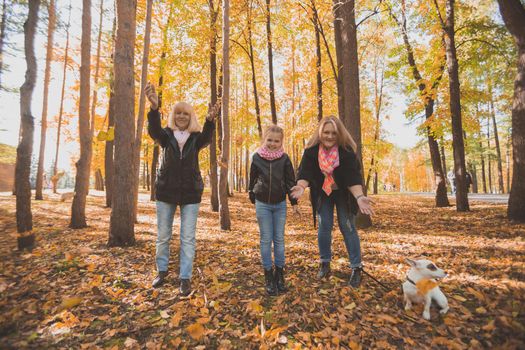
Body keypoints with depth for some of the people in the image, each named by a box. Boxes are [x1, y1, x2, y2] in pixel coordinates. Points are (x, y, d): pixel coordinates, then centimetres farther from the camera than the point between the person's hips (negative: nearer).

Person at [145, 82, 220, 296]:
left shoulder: (196, 138, 1)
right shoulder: (166, 135, 2)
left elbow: (207, 137, -22)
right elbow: (153, 130, -20)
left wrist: (210, 119, -44)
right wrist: (154, 107, -41)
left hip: (190, 192, -1)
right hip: (166, 191, 1)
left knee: (188, 238, 2)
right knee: (163, 236, 13)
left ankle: (185, 278, 13)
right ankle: (162, 271, 32)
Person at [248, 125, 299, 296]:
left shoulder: (284, 158, -5)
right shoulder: (257, 157, -5)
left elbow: (291, 181, 0)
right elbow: (252, 179, 5)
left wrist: (294, 202, 1)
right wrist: (253, 199, 11)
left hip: (280, 204, 1)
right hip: (263, 204, 0)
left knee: (279, 239, 9)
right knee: (266, 240, 5)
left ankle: (280, 274, 22)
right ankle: (268, 276, 16)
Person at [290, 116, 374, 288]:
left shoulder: (346, 151, -22)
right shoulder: (311, 150, -17)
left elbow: (353, 177, -26)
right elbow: (305, 173, -23)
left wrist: (359, 197, -41)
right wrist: (301, 186, -44)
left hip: (343, 194, -1)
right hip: (322, 194, 2)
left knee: (347, 227, 1)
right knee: (324, 226, 4)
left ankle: (356, 268, 13)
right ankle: (325, 263, 21)